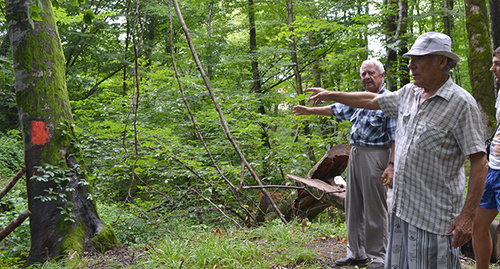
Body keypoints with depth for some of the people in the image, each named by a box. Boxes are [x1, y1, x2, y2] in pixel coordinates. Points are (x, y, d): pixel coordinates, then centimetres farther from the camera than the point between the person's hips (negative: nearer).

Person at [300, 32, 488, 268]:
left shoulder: (461, 103, -13)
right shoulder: (408, 93, 9)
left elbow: (479, 161, -15)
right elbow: (372, 101, 26)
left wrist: (467, 216, -20)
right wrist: (331, 95, 30)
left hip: (434, 216, -7)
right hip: (401, 208, 7)